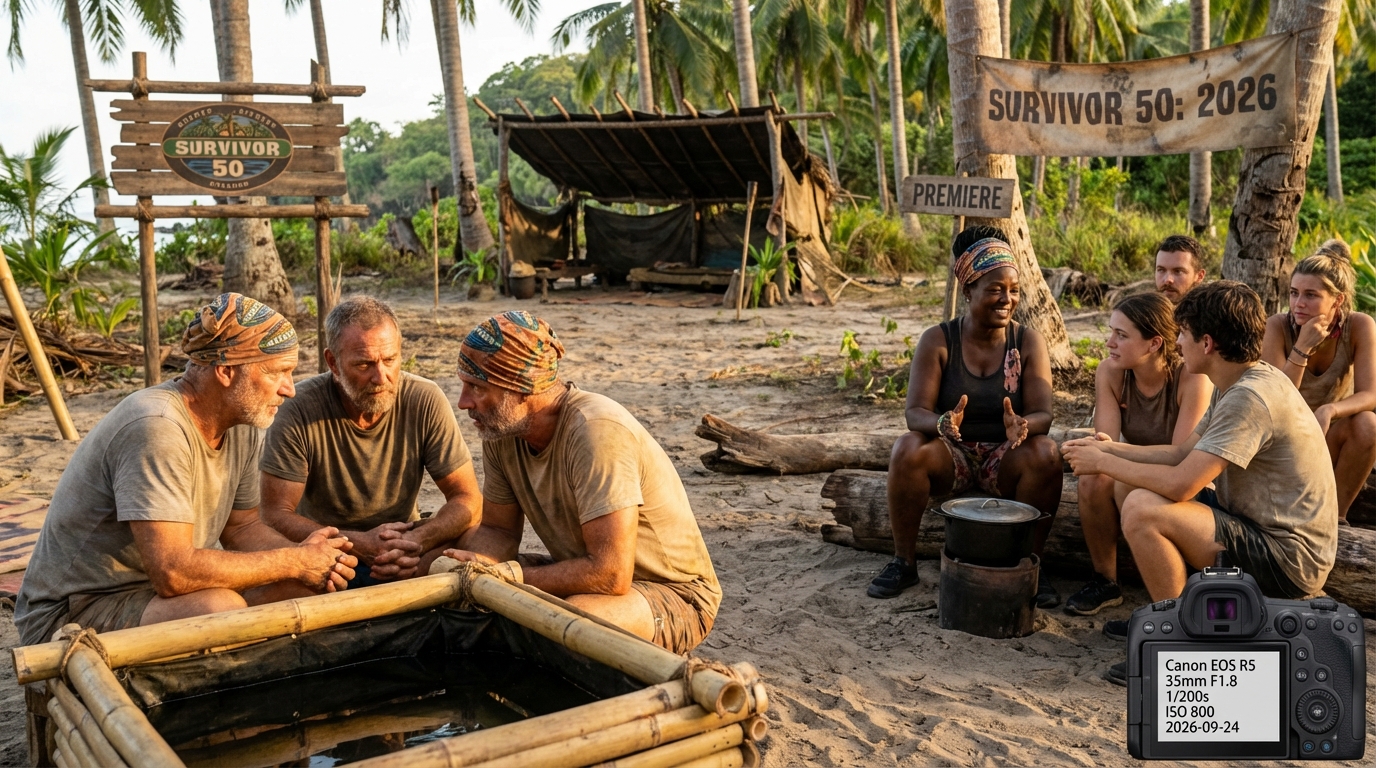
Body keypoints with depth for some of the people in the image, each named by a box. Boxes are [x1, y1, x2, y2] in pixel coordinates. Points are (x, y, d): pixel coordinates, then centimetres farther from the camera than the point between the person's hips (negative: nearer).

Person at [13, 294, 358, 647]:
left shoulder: (243, 425, 0)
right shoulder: (157, 427, -28)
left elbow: (241, 527, 10)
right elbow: (173, 572, -33)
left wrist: (303, 553, -12)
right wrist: (294, 562, -24)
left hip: (161, 588, 9)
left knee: (306, 587, -6)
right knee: (220, 608, -33)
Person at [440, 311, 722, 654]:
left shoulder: (597, 432, -30)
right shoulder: (501, 428, -5)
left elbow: (611, 575, -32)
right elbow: (499, 530, 7)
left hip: (673, 593, -7)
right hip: (589, 572, 7)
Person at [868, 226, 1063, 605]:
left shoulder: (1029, 342, -4)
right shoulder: (938, 340, -7)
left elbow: (1043, 414, -13)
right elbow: (915, 412, -16)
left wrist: (1023, 426, -38)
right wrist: (942, 423, -40)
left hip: (1005, 459, 1)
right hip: (950, 455, 0)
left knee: (1046, 453, -30)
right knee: (907, 449, -30)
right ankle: (904, 561, -13)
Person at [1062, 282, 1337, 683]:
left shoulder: (1250, 398, -24)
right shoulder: (1239, 383, 7)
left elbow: (1180, 483, -28)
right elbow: (1184, 453, 14)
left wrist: (1104, 463, -14)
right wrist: (1111, 448, 6)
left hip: (1288, 559, -10)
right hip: (1265, 531, 10)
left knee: (1142, 510, -24)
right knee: (1144, 493, 14)